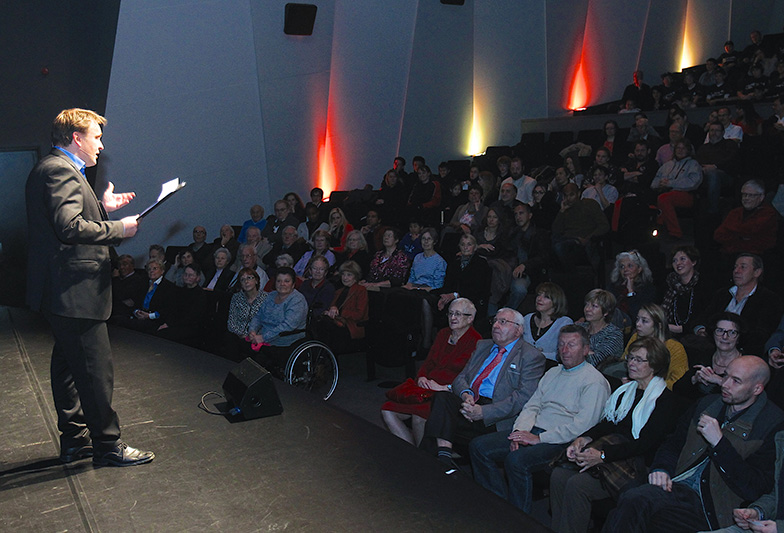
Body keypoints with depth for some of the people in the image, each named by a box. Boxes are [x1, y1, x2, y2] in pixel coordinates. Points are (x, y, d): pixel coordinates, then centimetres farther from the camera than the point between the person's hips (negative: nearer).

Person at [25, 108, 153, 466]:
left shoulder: (53, 169, 18)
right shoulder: (60, 170, -15)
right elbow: (69, 227, -26)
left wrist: (102, 206, 15)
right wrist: (119, 229, -17)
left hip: (62, 291, 12)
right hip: (75, 291, -12)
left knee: (69, 364, 17)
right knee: (96, 370, -4)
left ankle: (74, 440, 29)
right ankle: (107, 445, 7)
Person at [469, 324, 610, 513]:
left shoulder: (595, 382, -4)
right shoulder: (553, 373, 21)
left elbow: (582, 425, -15)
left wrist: (539, 438, -18)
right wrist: (520, 432, -5)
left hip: (561, 441, -8)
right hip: (532, 432, 8)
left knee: (516, 460, -34)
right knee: (479, 446, -9)